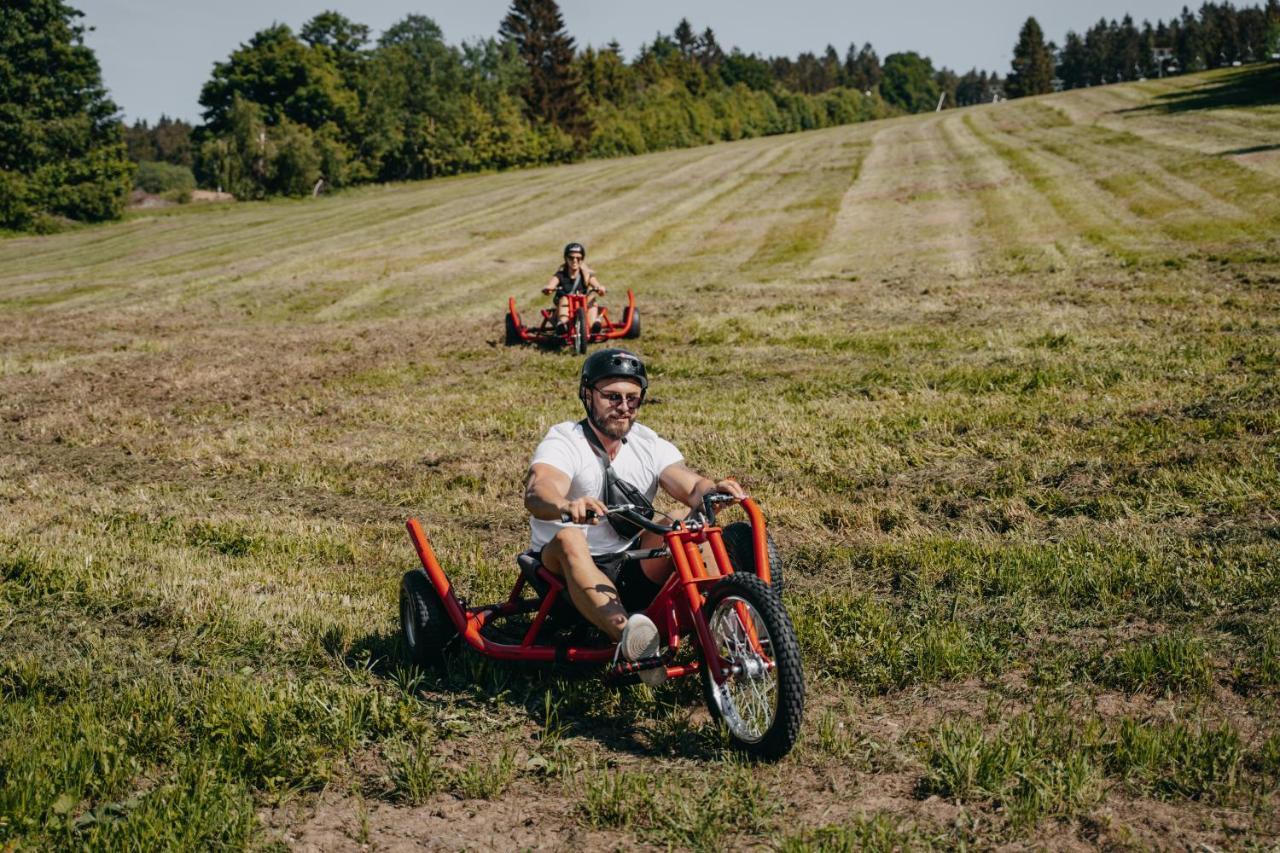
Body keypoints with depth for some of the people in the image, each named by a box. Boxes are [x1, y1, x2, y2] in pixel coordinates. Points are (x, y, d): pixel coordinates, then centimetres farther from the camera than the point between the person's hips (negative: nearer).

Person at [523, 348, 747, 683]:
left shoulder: (649, 445, 3)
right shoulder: (564, 442, -10)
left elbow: (692, 487, -15)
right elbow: (537, 493, -32)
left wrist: (714, 490, -40)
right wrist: (568, 506, -56)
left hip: (630, 569, 4)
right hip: (566, 570, -4)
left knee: (681, 520, -18)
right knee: (569, 539, -36)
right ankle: (627, 635, -59)